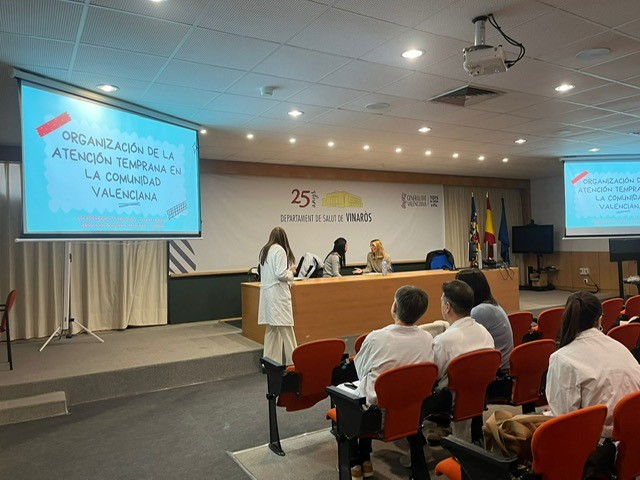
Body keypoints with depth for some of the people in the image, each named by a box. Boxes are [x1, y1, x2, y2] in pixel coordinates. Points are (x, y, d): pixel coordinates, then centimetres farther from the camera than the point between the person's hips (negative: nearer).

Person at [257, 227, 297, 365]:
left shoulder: (264, 250, 13)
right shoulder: (279, 250, -12)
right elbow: (280, 274, -19)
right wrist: (291, 272, 0)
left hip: (266, 291, 9)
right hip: (278, 293, -9)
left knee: (272, 328, 13)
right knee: (286, 327, -2)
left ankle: (270, 360, 19)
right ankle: (292, 360, 3)